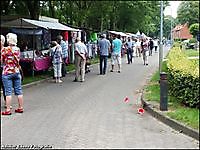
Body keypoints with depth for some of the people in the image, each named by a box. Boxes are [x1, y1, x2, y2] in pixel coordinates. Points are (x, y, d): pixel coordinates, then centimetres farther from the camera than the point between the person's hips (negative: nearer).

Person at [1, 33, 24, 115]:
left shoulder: (5, 49, -12)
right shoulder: (18, 49, 4)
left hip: (7, 72, -5)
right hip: (17, 72, 5)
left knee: (8, 92, -1)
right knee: (18, 91, 10)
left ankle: (8, 110, 2)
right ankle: (20, 108, 17)